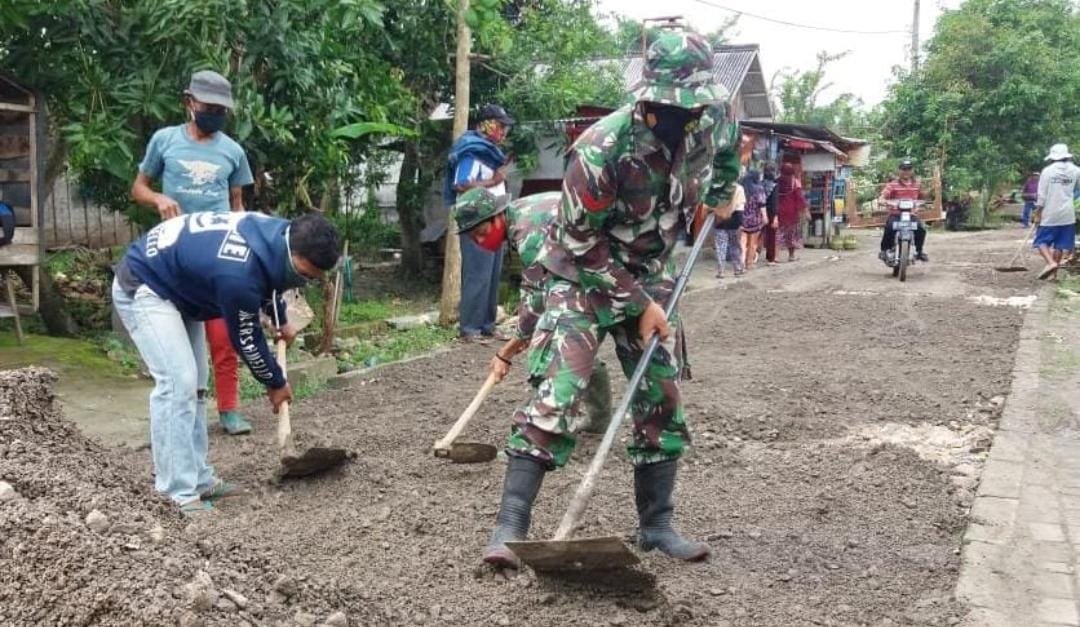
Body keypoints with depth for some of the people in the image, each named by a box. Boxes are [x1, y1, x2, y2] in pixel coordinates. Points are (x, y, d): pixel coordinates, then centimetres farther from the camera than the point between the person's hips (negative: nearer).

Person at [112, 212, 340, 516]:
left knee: (194, 384, 9)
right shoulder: (238, 274, -35)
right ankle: (182, 494, -14)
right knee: (177, 383, -19)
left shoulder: (276, 234, -10)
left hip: (175, 285, 10)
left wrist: (282, 321, 25)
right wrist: (275, 383, -3)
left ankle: (199, 479, 15)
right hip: (141, 287, -10)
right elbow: (246, 338, -18)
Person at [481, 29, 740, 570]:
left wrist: (722, 193, 17)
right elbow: (581, 244, -21)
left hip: (649, 278, 6)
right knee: (554, 396, -17)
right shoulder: (602, 150, -30)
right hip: (582, 279, -6)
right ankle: (510, 526, -13)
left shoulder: (711, 116, -12)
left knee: (662, 401, 5)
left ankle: (655, 524, 18)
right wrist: (638, 304, -19)